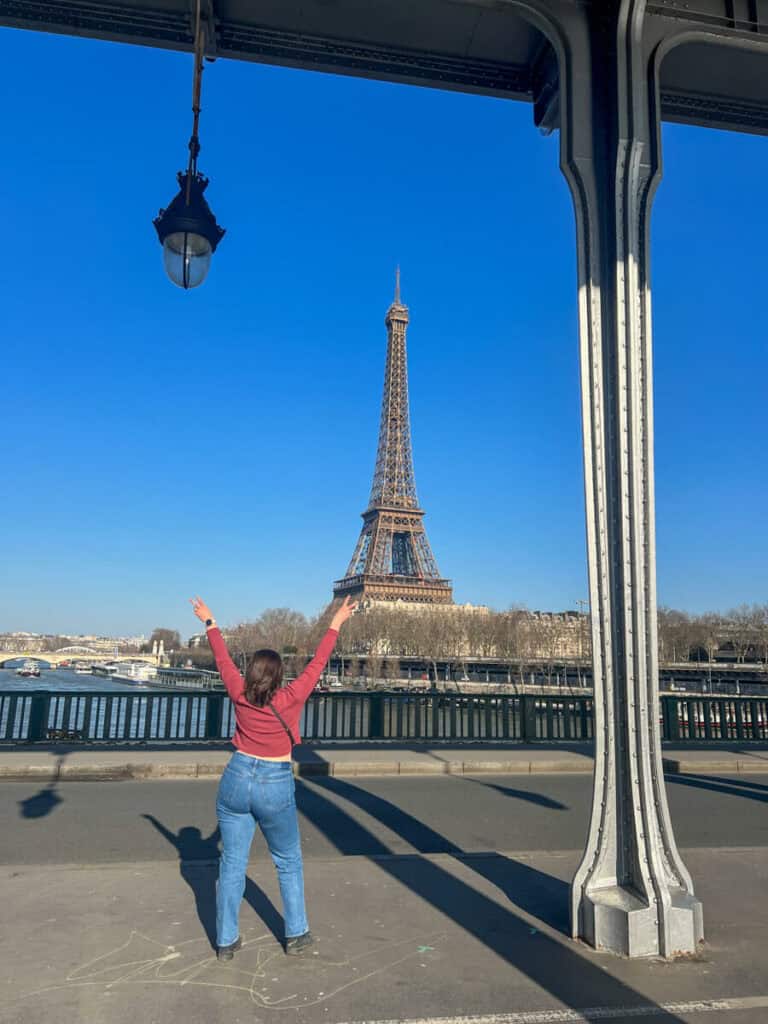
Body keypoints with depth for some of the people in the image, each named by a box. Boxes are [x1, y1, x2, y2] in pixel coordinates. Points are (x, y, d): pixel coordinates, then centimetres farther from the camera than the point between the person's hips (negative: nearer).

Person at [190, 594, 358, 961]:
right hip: (276, 786, -2)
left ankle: (226, 941, 20)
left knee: (232, 862, 11)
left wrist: (210, 624, 20)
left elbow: (223, 661, 8)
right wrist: (336, 624, 4)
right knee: (288, 862, 16)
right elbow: (317, 664, -5)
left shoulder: (240, 696, -4)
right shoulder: (291, 698, -12)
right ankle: (296, 935, 23)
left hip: (236, 779, 2)